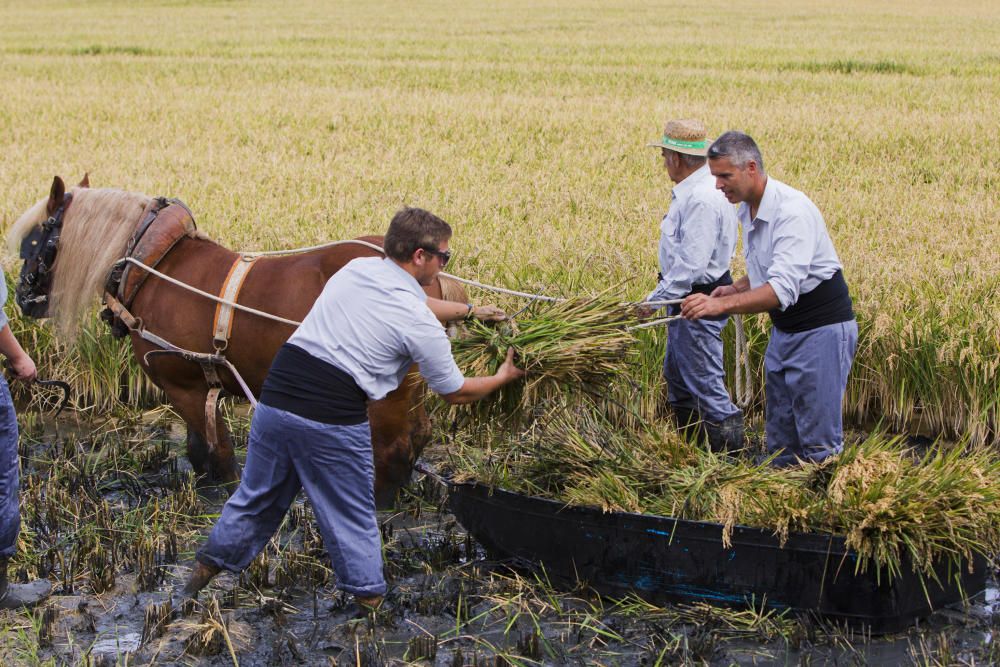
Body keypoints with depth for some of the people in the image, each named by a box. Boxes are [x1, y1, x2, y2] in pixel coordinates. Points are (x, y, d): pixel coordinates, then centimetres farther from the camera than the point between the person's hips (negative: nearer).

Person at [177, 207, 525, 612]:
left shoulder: (356, 269, 11)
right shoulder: (422, 327, -6)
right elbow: (456, 393, 8)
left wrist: (468, 310, 40)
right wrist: (502, 378, 25)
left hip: (274, 400, 6)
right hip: (332, 423, -6)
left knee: (255, 499, 22)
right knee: (352, 518, 13)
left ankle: (197, 581, 32)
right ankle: (370, 602, 23)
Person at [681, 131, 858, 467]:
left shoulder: (792, 211, -24)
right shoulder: (748, 208, 5)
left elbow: (783, 289, -33)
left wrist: (721, 305, -41)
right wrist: (736, 288, 3)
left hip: (821, 329, -9)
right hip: (784, 329, 9)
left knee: (818, 439, -7)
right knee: (781, 437, 13)